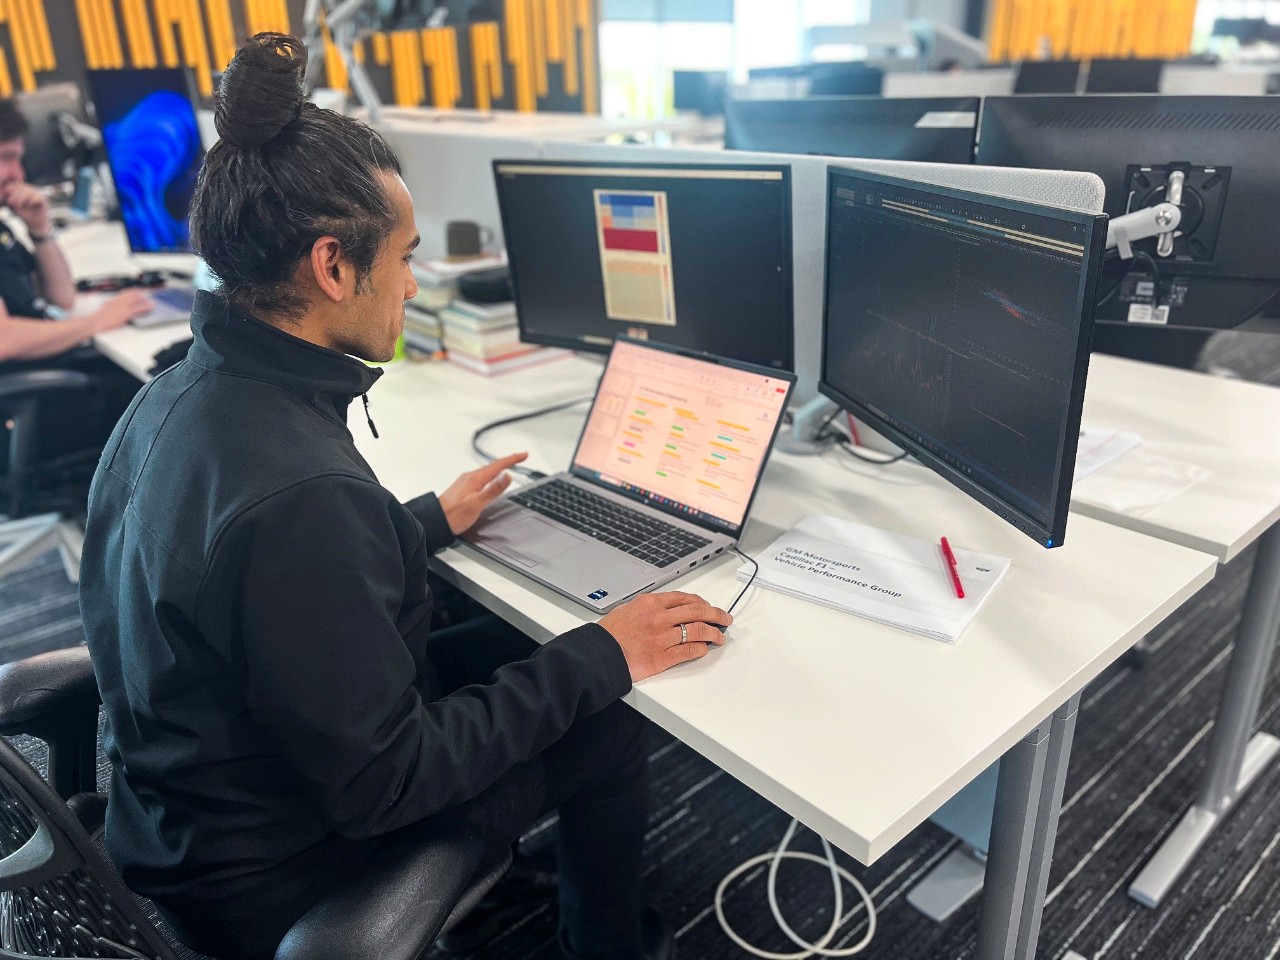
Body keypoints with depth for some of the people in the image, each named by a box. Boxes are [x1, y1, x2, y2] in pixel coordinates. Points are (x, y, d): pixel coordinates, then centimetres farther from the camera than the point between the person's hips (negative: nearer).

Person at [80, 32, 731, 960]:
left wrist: (430, 522, 14)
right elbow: (382, 785, -27)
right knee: (610, 726, 2)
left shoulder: (180, 394, -7)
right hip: (272, 878, -8)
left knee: (511, 639, 15)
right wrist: (598, 658, -21)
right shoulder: (301, 491, -37)